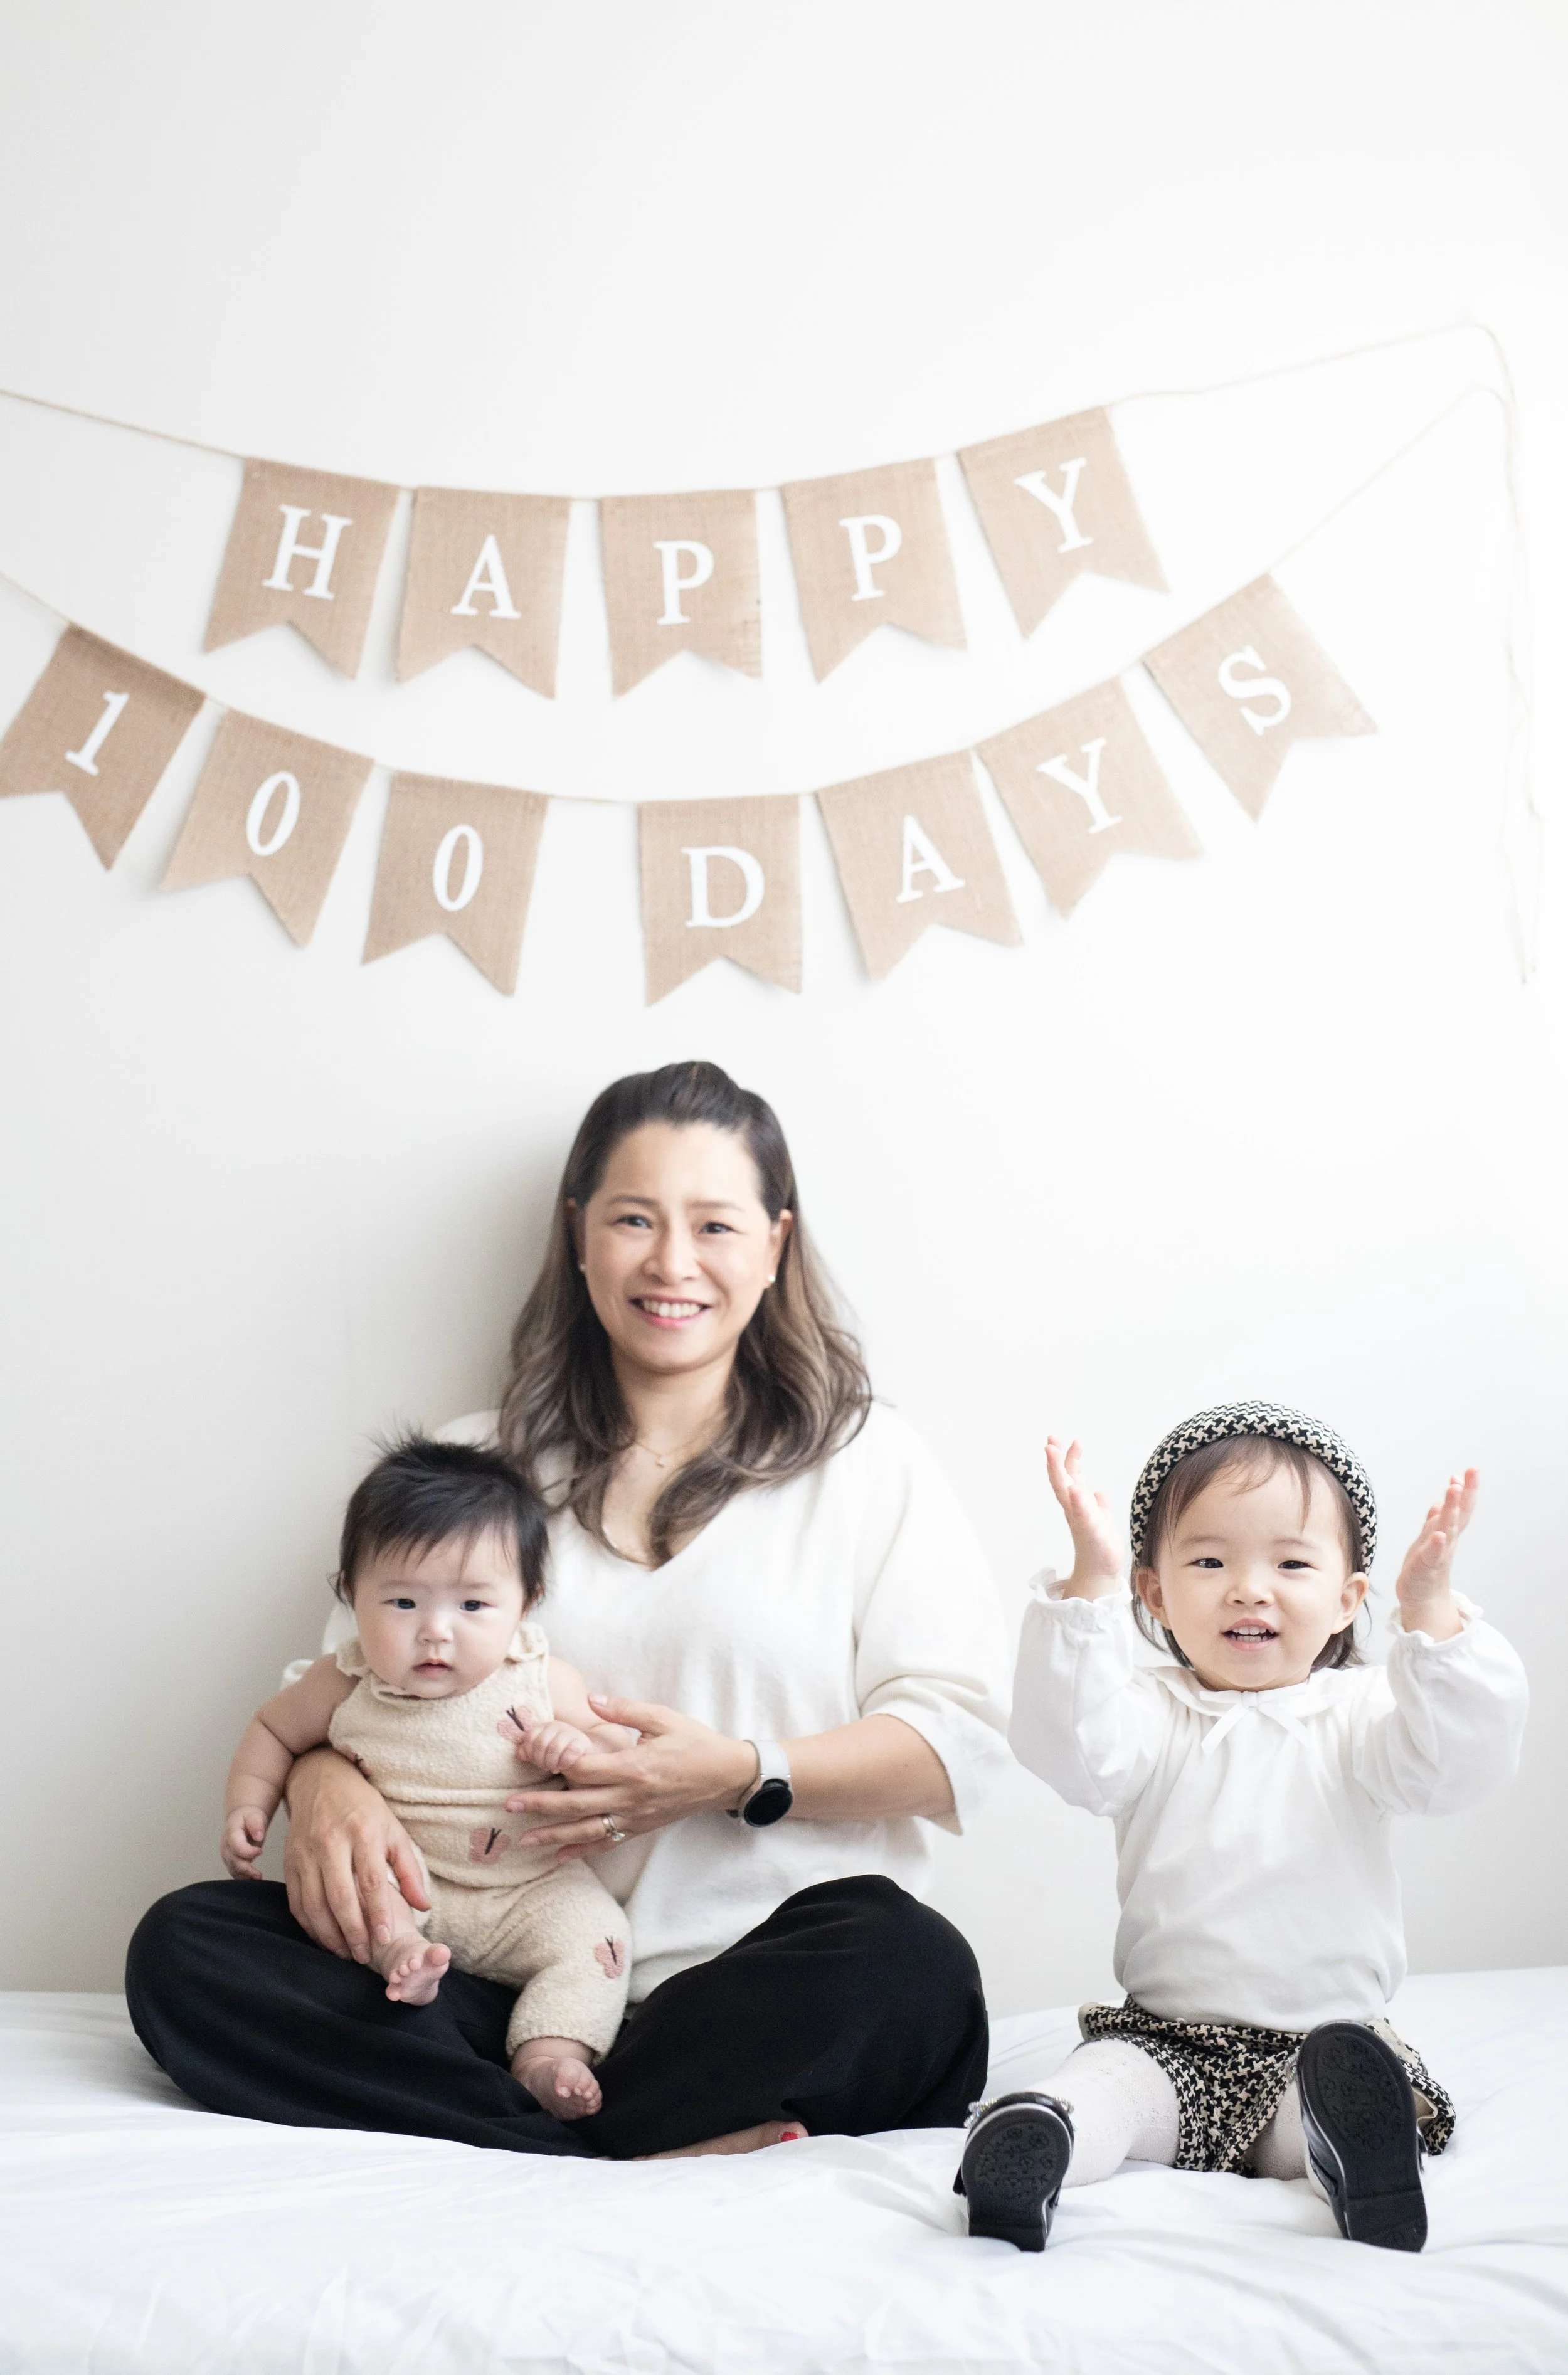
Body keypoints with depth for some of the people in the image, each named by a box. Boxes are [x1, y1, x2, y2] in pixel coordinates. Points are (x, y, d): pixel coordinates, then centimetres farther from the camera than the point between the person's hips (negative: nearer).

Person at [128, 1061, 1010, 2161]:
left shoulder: (866, 1462, 9)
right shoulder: (481, 1467, 17)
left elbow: (959, 1740, 2)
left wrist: (744, 1775, -13)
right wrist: (327, 1782, -11)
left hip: (760, 1989, -2)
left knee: (908, 1969, -36)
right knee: (183, 1949, -20)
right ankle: (678, 2154, -26)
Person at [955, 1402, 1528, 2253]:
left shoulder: (1357, 1713, 4)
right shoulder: (1152, 1714, 4)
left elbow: (1460, 1760, -14)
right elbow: (1070, 1744, -18)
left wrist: (1432, 1610, -29)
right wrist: (1088, 1583, -30)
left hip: (1327, 2031, 0)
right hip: (1169, 2041, 0)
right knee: (1106, 2081, -30)